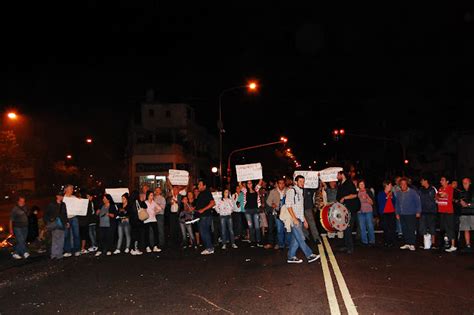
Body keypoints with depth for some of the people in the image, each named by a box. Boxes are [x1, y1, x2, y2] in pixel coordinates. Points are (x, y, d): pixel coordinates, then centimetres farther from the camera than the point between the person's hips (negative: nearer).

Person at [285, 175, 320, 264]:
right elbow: (288, 205, -14)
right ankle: (309, 256, -5)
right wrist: (294, 218, -19)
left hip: (299, 219, 8)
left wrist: (304, 220, 20)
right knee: (301, 238, -7)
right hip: (294, 219, -8)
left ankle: (291, 257, 12)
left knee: (296, 239, 7)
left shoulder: (300, 192, 20)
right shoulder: (291, 191, -6)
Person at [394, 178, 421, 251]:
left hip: (411, 215, -5)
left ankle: (412, 245, 0)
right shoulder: (398, 193, 11)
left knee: (411, 230, -6)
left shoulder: (412, 192, -5)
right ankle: (407, 244, 17)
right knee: (404, 230, 7)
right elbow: (397, 204, 19)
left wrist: (418, 212, -7)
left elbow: (418, 202, -3)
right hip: (402, 215, 5)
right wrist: (397, 213, 16)